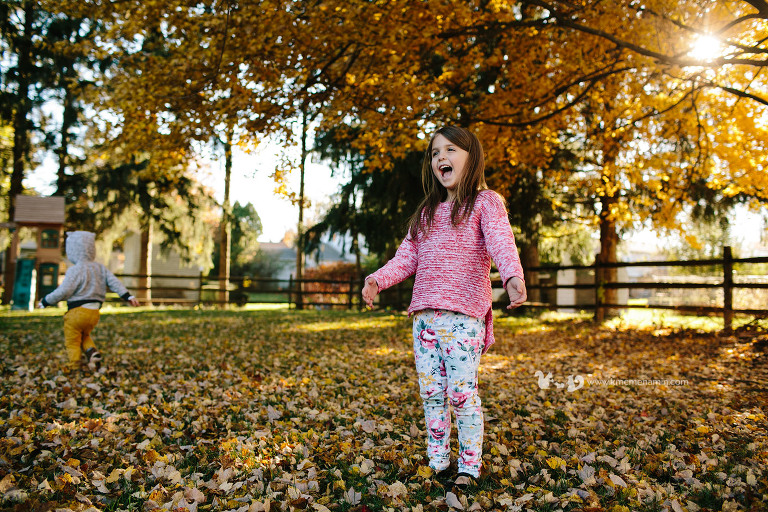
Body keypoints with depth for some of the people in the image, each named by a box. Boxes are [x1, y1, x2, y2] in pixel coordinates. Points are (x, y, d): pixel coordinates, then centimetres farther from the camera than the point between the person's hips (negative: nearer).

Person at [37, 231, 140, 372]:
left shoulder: (75, 270, -11)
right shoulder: (100, 268, 9)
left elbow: (63, 291, -16)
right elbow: (114, 282, 4)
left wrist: (45, 301, -3)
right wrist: (127, 296, 1)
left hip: (77, 312, -7)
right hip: (94, 312, 7)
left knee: (72, 342, 7)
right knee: (84, 336, 27)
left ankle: (74, 367, 5)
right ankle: (93, 352, 2)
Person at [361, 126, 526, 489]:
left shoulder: (486, 202, 1)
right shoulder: (427, 211, 20)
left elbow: (501, 243, -17)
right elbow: (407, 257, 15)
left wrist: (513, 277, -36)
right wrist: (378, 279, -2)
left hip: (464, 316, -6)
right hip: (424, 315, 6)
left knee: (462, 392, -4)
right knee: (430, 392, 10)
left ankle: (469, 467, 13)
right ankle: (437, 462, 24)